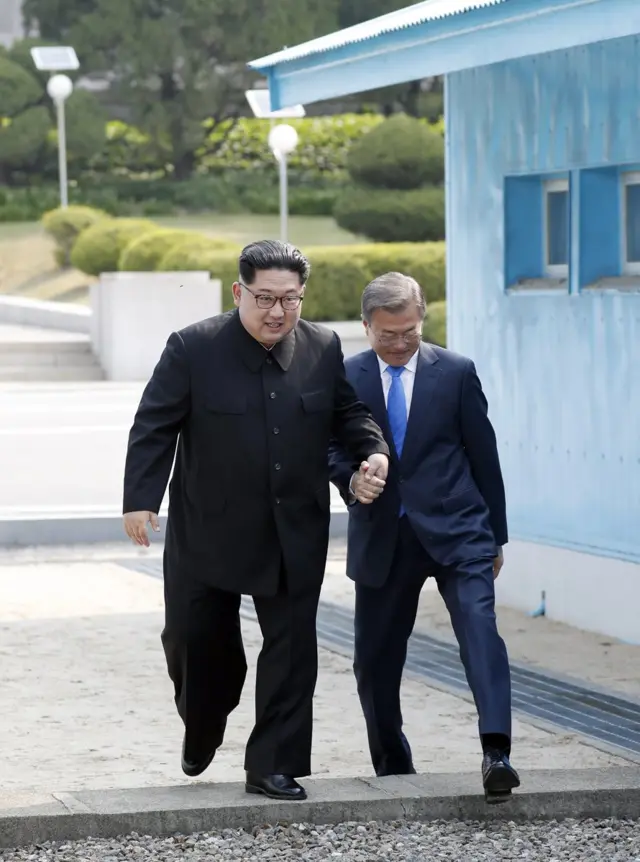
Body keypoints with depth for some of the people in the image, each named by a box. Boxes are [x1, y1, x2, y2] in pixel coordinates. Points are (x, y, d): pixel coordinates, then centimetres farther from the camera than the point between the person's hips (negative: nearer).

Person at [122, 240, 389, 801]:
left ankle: (273, 767, 8)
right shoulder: (194, 349, -9)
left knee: (292, 649, 1)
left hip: (294, 536, 2)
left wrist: (373, 450, -6)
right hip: (209, 532, -2)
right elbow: (154, 428, -9)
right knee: (195, 639, 7)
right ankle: (202, 731, 36)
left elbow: (347, 412, 13)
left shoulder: (323, 349, 1)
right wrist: (141, 498, -16)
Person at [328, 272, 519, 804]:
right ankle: (394, 771, 23)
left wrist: (496, 535, 9)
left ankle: (496, 753, -36)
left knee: (479, 625, -23)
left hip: (454, 530, -2)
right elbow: (332, 449, 8)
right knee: (375, 664, 7)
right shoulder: (345, 378, 4)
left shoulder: (456, 372, 3)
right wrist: (351, 480, -16)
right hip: (382, 538, 2)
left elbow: (483, 454, 7)